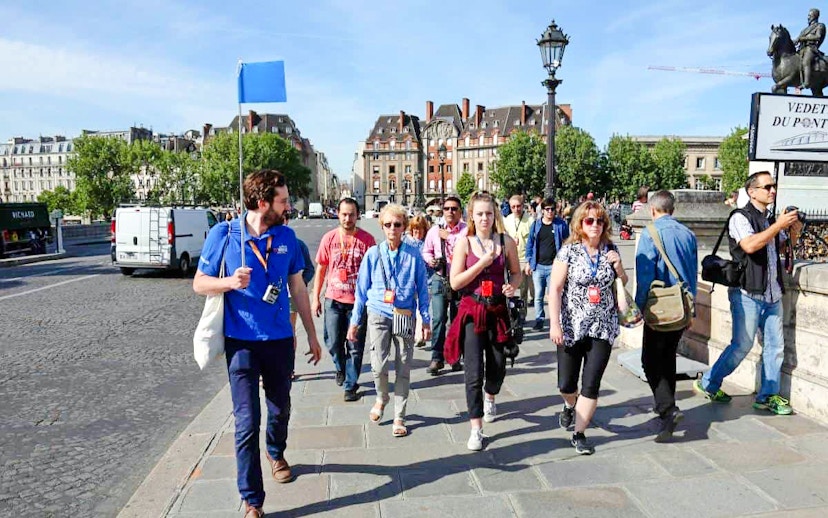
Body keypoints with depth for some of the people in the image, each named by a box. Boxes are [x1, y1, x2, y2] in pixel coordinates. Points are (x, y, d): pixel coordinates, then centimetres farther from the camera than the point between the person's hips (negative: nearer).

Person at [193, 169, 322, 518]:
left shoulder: (286, 237, -2)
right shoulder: (223, 234, -10)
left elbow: (298, 288, 7)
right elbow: (199, 283, -3)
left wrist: (312, 336, 10)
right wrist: (230, 282, -24)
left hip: (280, 340, 3)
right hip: (241, 342, -3)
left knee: (280, 409, 20)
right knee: (247, 422, -1)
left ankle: (276, 453, 50)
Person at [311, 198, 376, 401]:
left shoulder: (367, 239, -5)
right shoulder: (329, 238, 1)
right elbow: (321, 269, 8)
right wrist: (315, 297, 7)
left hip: (358, 300, -2)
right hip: (333, 300, 2)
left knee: (355, 346, 5)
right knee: (333, 342, 10)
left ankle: (351, 384, 19)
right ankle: (341, 368, 40)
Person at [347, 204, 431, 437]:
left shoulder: (413, 255, -1)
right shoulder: (373, 254, 1)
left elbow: (422, 289, 5)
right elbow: (362, 289, 6)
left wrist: (426, 319, 3)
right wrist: (355, 321, 7)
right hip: (379, 315, 0)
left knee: (403, 369, 5)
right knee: (379, 366, -7)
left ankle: (399, 417, 21)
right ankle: (382, 398, 27)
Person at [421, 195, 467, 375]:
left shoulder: (466, 230, -4)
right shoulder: (434, 230, 7)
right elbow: (426, 251, 18)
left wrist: (449, 237, -14)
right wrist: (430, 260, -3)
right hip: (439, 278, 1)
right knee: (438, 318, -7)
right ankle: (437, 357, 2)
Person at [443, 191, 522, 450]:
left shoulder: (506, 242, 0)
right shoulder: (464, 242, -5)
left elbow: (516, 273, 12)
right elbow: (455, 282, -9)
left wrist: (513, 286, -9)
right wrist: (482, 263, -17)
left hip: (497, 310, 3)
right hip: (472, 310, -2)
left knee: (498, 366, 14)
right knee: (474, 372, -6)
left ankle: (490, 397, 50)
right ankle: (476, 429, 7)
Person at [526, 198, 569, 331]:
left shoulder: (561, 225, -1)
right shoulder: (536, 225, 5)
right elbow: (530, 244, 9)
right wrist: (529, 262, 5)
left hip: (554, 266, -2)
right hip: (538, 266, 2)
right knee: (538, 296, 9)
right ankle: (539, 319, 20)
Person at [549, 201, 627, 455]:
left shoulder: (610, 250, 5)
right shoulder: (569, 251, -5)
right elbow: (555, 289, -8)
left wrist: (618, 267, -5)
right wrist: (554, 324, -14)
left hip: (603, 327, 2)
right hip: (572, 327, -2)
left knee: (591, 384, -2)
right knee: (566, 384, 7)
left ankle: (579, 434, 14)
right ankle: (570, 406, 42)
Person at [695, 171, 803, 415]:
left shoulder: (771, 219, 16)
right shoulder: (741, 218, -8)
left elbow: (781, 247, 28)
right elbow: (750, 245, -25)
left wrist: (794, 231, 10)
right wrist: (778, 225, -20)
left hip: (772, 295, 8)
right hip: (748, 294, -8)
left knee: (775, 346, 9)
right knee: (741, 345, -4)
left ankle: (768, 395, 19)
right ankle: (708, 384, 11)